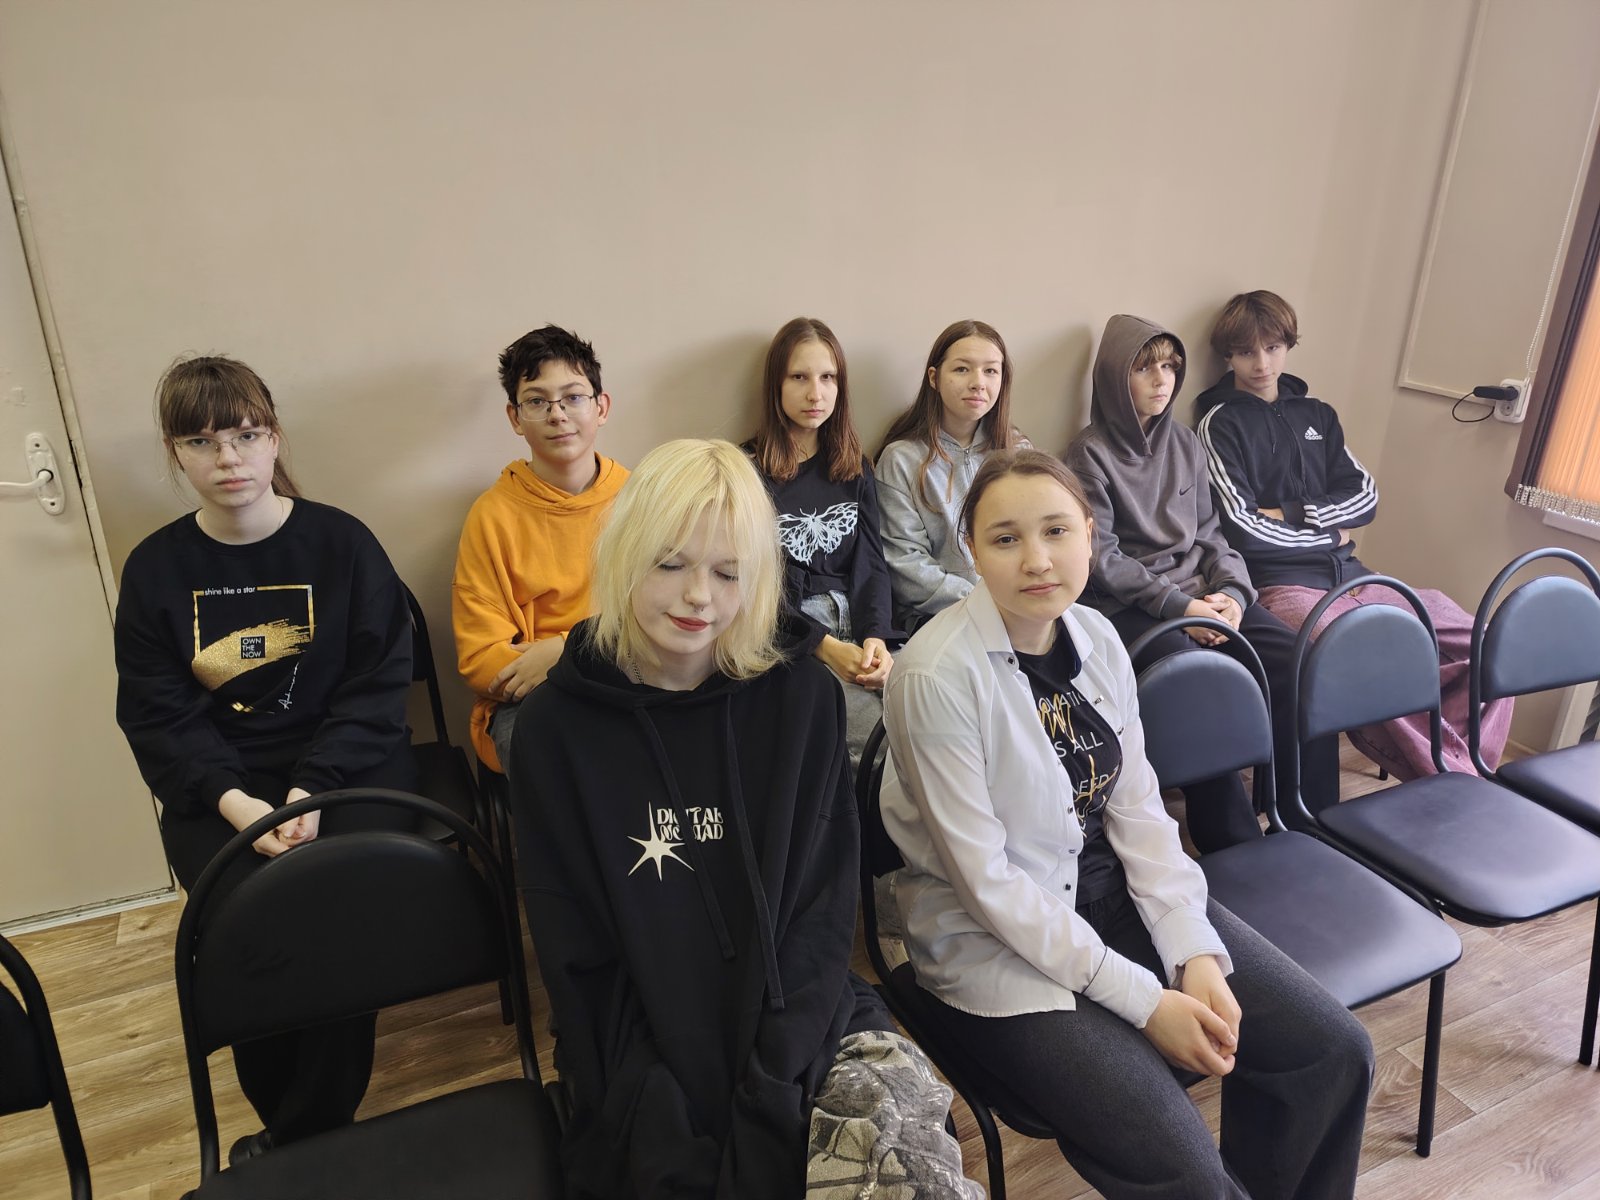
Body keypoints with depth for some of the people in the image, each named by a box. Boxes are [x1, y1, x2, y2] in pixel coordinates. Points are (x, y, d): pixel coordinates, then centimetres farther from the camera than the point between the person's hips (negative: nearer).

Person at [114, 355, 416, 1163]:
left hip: (344, 764, -1)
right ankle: (298, 1127, 6)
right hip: (218, 787, 2)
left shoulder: (342, 542, -1)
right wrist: (232, 800, -16)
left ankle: (301, 1140, 1)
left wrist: (312, 789, -17)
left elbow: (378, 684, -4)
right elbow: (156, 713, 1)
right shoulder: (154, 569, 6)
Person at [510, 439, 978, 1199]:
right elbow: (582, 968, -4)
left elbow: (822, 914, -3)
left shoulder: (801, 696, -4)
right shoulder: (557, 729, -6)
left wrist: (771, 1108, -12)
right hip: (650, 1063, 0)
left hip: (799, 1031, 1)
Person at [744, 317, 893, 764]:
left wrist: (876, 637, -10)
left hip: (859, 629, 4)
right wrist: (826, 646, -16)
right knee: (885, 733, -27)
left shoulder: (854, 467, 17)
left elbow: (871, 561, 9)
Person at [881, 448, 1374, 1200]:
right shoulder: (936, 676, -22)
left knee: (1332, 1050, 1)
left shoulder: (1096, 636, -2)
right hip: (994, 938, -6)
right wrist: (1143, 1000, -17)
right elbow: (987, 881, -20)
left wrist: (1195, 953, -10)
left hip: (1110, 891, 6)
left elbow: (1137, 808, 2)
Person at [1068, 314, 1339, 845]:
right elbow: (1102, 557, -8)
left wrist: (1232, 592, -3)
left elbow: (1209, 531, 17)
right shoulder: (1090, 453, -2)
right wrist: (1180, 605, -15)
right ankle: (1235, 848, -19)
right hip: (1129, 607, -6)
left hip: (1201, 595, 6)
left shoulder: (1184, 443, 17)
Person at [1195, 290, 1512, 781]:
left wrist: (1290, 513, -3)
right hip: (1282, 583, -6)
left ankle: (1465, 769, -5)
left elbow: (1365, 497, 11)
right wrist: (1329, 535, 3)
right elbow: (1244, 530, -8)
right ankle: (1453, 781, -16)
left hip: (1351, 576, 7)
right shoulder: (1221, 424, 3)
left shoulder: (1316, 414, 21)